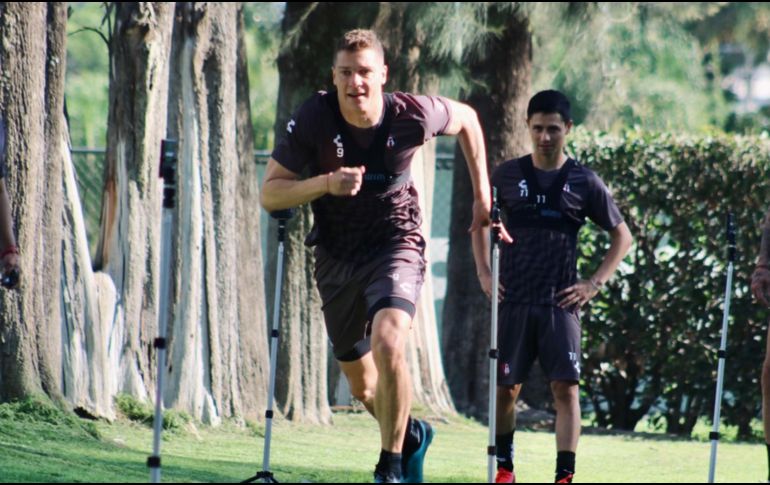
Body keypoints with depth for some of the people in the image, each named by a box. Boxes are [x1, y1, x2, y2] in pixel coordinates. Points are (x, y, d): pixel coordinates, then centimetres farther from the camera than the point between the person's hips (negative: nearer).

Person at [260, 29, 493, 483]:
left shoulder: (412, 115, -16)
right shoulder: (313, 119, -16)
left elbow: (466, 118, 7)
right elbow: (270, 194, -14)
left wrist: (482, 195, 7)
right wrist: (325, 183, -31)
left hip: (396, 245, -3)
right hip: (337, 255, 3)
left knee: (388, 344, -30)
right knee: (363, 386, 12)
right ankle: (411, 435, 45)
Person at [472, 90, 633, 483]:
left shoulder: (584, 182, 1)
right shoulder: (507, 175, 4)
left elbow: (622, 235, 9)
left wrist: (595, 284, -1)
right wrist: (484, 273, 8)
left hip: (560, 303, -1)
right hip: (512, 301, 1)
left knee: (565, 388, -10)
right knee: (506, 387, 6)